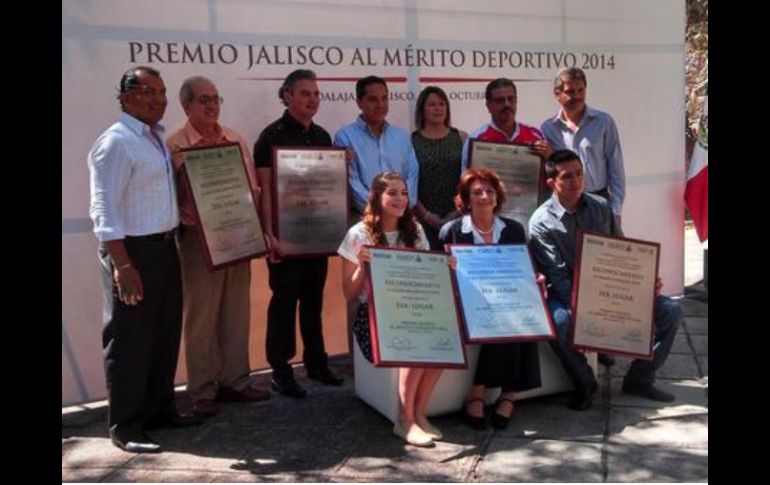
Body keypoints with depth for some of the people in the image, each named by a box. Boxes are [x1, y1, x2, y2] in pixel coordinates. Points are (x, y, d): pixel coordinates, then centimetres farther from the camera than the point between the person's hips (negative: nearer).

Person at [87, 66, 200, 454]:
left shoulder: (156, 138, 12)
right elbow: (104, 210, -20)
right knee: (130, 340, 0)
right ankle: (125, 427, 12)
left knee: (165, 332, 17)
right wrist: (122, 265, -25)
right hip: (132, 249, -9)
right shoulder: (116, 143, -15)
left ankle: (159, 408, 31)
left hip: (164, 246, 9)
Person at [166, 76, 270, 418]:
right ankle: (202, 389, 13)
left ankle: (235, 380, 23)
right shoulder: (175, 146, -5)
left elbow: (252, 187, 12)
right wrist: (189, 220, -24)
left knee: (236, 313, 11)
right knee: (200, 316, 3)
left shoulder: (235, 139, 9)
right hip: (199, 238, -5)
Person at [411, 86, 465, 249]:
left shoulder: (461, 138, 9)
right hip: (424, 221, -1)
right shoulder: (410, 141, 3)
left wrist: (460, 210, -2)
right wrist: (425, 214, -8)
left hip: (458, 218, 2)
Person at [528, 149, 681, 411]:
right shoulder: (541, 222, -11)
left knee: (670, 310, -9)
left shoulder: (601, 207, 6)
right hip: (569, 295, -5)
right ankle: (584, 383, -7)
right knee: (558, 323, -38)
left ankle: (639, 379, 9)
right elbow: (557, 278, -17)